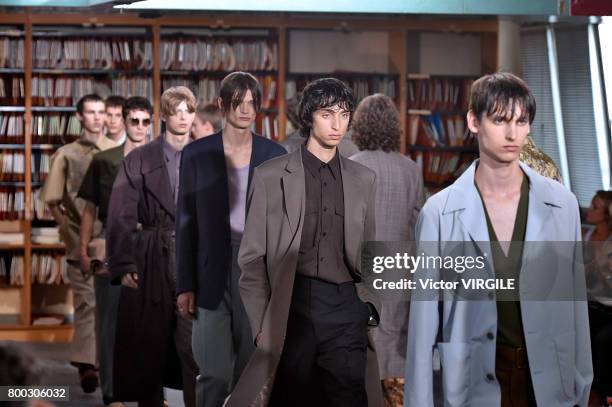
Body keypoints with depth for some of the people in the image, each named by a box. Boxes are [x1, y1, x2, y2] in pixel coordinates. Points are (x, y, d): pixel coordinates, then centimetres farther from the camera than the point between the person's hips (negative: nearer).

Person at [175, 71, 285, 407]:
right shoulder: (198, 153, 0)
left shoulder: (274, 155, 3)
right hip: (213, 274, -1)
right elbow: (186, 222, 1)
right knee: (215, 373, -5)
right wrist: (185, 285, -3)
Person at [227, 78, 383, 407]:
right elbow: (252, 258, 4)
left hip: (346, 309, 2)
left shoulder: (363, 179, 13)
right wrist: (261, 323, -4)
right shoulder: (271, 176, 5)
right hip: (292, 306, -2)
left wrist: (370, 305, 4)